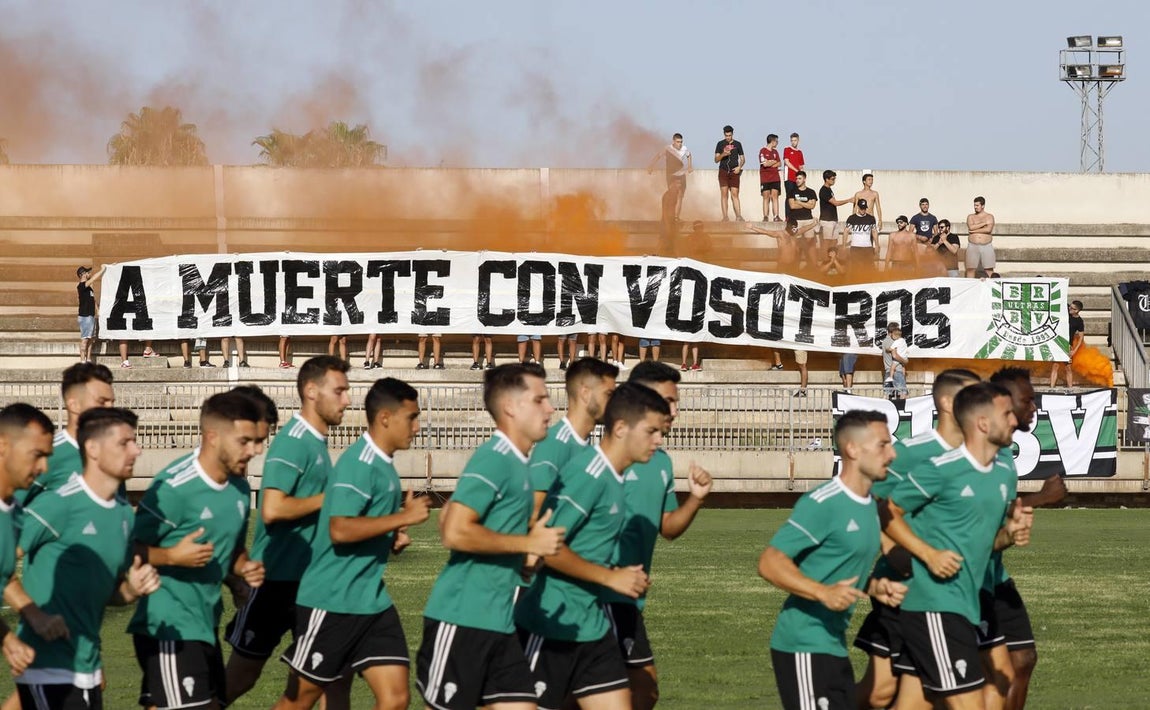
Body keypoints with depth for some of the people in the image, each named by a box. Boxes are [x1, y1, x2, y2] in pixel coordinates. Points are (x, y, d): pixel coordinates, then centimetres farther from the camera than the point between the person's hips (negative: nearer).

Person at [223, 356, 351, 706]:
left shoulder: (317, 441, 10)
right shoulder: (293, 441, -17)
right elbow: (272, 510, -26)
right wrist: (328, 498, -16)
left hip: (311, 578, 9)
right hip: (278, 580, -9)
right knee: (240, 676, 2)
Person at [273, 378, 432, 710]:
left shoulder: (384, 467, 11)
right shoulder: (358, 464, -16)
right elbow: (340, 529, -27)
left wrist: (396, 534, 8)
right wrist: (403, 517, -22)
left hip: (372, 602, 8)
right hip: (331, 603, -8)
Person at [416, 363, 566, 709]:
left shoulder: (516, 463, 14)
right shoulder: (493, 460, -14)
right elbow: (455, 532, -24)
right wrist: (528, 543, -18)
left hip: (498, 621, 9)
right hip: (461, 619, -9)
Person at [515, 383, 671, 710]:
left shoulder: (612, 478, 11)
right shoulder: (588, 475, -18)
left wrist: (626, 577, 8)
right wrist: (610, 577, -17)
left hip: (591, 627, 9)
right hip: (551, 626, -9)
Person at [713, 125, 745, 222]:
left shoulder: (737, 144, 8)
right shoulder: (720, 144, 6)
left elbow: (743, 158, 14)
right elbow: (716, 159, 4)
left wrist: (739, 167, -6)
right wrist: (723, 154, -16)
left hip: (734, 172, 0)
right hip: (723, 172, 0)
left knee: (734, 194, -6)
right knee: (724, 194, -4)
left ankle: (738, 216, -10)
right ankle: (725, 217, -5)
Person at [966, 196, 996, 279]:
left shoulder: (990, 217, 7)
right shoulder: (970, 217, 12)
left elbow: (988, 229, -10)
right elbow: (971, 227, -8)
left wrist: (974, 231, -8)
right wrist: (984, 223, -6)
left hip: (986, 246, -1)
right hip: (973, 246, 1)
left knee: (989, 270, -3)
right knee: (970, 269, -4)